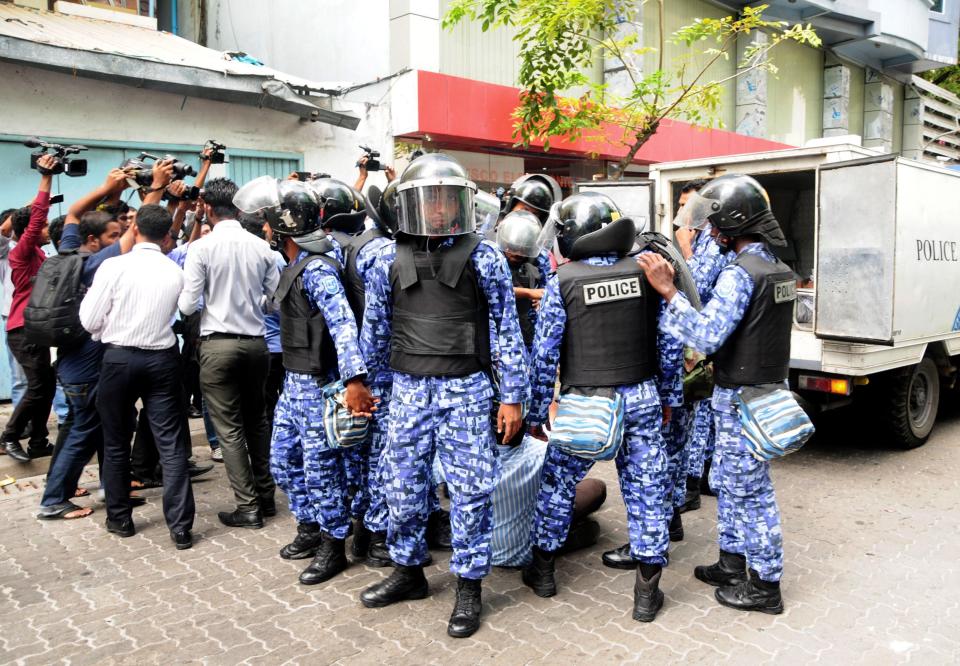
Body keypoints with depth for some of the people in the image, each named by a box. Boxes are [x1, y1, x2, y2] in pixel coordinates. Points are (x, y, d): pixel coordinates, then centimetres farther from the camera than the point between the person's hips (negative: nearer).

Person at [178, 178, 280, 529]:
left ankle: (248, 507, 7)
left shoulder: (201, 247, -10)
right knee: (257, 420, 17)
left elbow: (187, 305, -8)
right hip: (256, 342, 4)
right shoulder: (261, 246, 0)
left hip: (218, 345, -4)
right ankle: (266, 496, 25)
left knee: (229, 428, 4)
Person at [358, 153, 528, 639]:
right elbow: (374, 330, 13)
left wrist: (512, 397, -3)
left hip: (465, 390, -3)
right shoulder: (389, 260, 4)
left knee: (470, 491, 2)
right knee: (403, 486, 13)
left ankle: (469, 586, 20)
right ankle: (408, 571, 33)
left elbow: (508, 330, -1)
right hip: (408, 390, 3)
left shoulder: (483, 258, -3)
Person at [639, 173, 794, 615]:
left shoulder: (740, 274, -21)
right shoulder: (779, 269, 10)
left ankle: (765, 585, 17)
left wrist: (668, 291, -28)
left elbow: (706, 336, -29)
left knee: (749, 489, 3)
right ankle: (732, 564, 32)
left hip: (743, 399, -10)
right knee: (728, 482, 20)